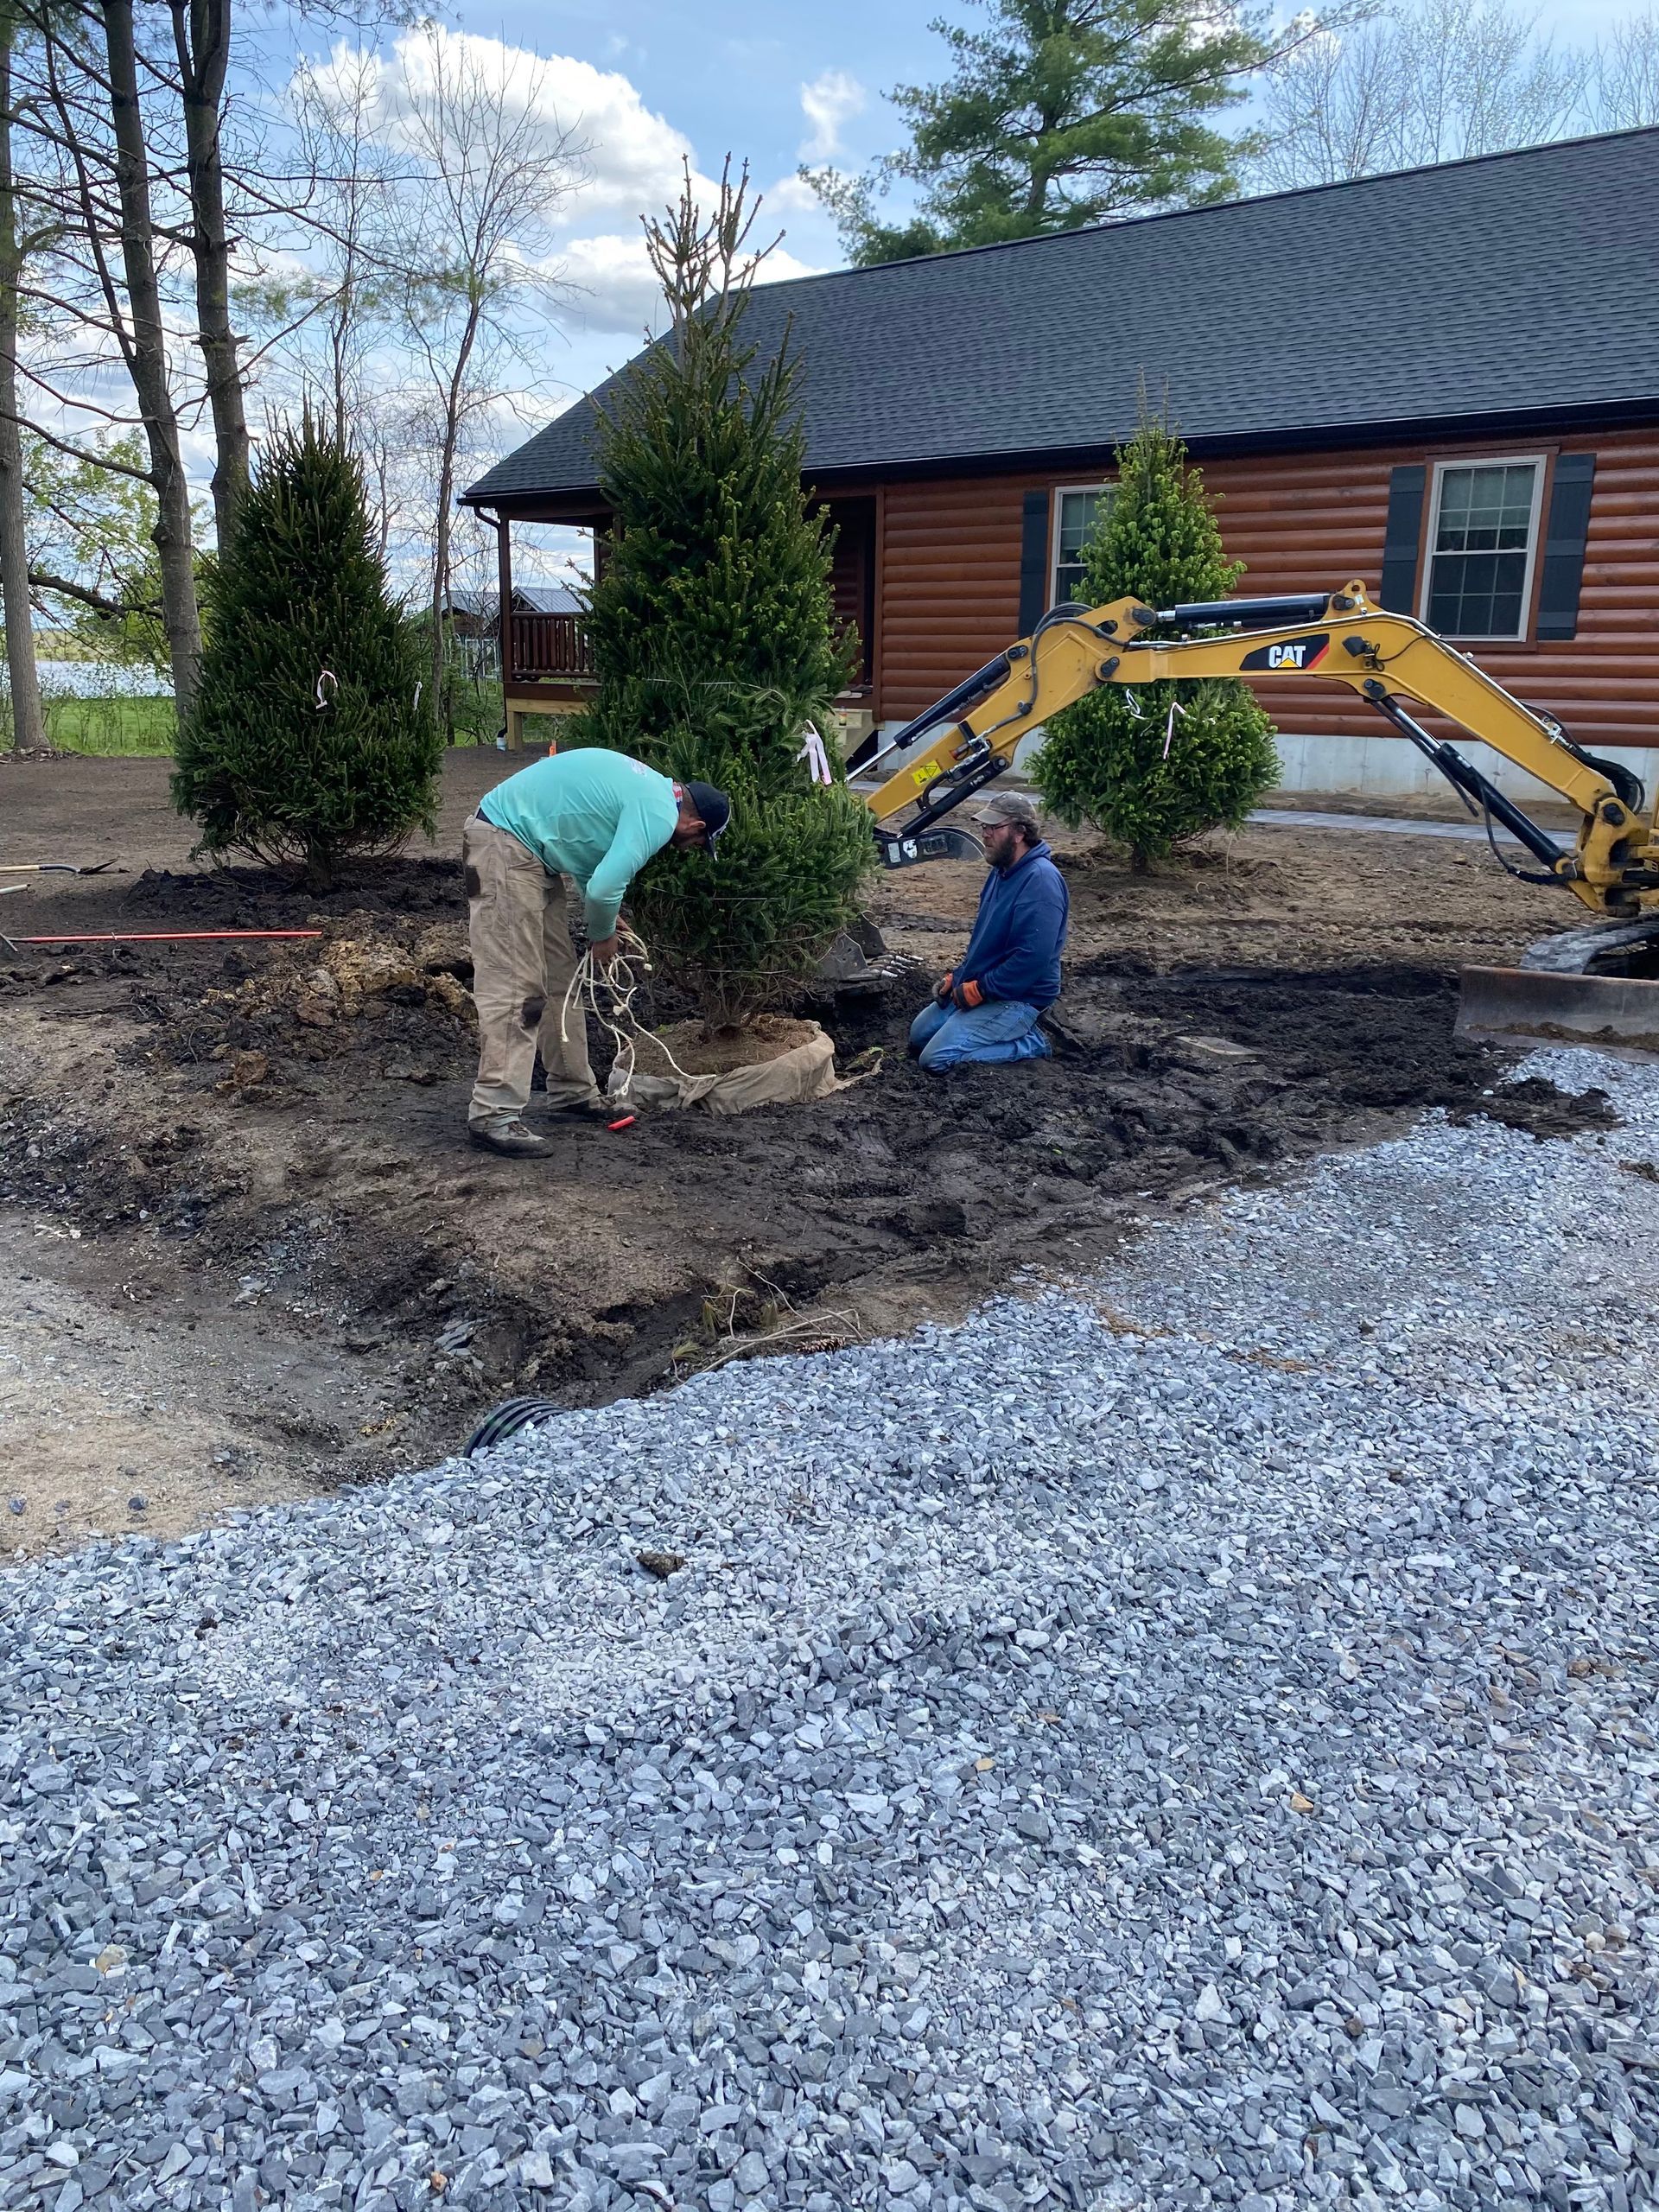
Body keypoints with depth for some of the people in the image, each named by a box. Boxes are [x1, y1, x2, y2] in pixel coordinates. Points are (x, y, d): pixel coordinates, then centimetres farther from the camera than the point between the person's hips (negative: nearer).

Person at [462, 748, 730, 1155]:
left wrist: (603, 919, 16)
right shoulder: (658, 815, -16)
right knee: (515, 987, -13)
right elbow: (604, 888, -24)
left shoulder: (652, 788, 15)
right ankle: (494, 1115, -13)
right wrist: (603, 935, -4)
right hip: (504, 846, -11)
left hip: (529, 852, 11)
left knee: (559, 980, 14)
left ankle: (573, 1091, 23)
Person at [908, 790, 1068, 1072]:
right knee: (918, 1036, 17)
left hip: (1015, 998, -10)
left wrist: (977, 990, -22)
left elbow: (1031, 959, -30)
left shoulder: (1040, 880, -24)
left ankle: (1030, 1044, -5)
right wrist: (956, 977, 8)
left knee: (936, 1059, -19)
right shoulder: (1002, 871, 8)